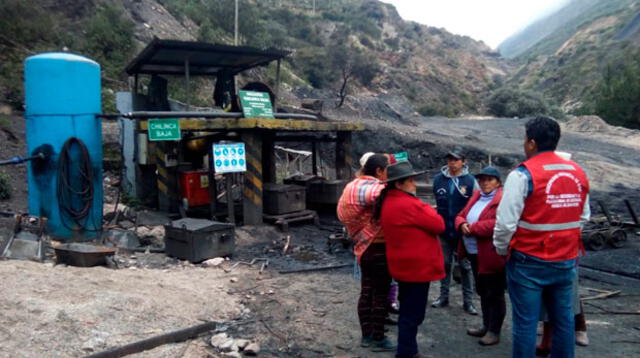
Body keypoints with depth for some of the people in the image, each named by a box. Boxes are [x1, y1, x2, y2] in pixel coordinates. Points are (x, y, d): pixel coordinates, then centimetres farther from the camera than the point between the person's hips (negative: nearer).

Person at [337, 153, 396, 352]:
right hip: (379, 249, -9)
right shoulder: (376, 188, -20)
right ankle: (378, 339, 13)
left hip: (363, 247, 9)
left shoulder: (355, 186, 7)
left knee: (366, 292, 15)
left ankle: (366, 335, 25)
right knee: (380, 295, 3)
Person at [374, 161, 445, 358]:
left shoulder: (389, 202, 9)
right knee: (413, 314, 0)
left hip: (404, 266, 10)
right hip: (417, 267, -10)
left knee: (407, 312, 20)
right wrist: (428, 211, 2)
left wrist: (424, 212, 4)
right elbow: (439, 225, -14)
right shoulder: (409, 205, -23)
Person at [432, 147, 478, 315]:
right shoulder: (438, 179, -1)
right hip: (444, 230, 3)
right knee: (445, 264, 14)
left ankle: (468, 301, 15)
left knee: (465, 266, 7)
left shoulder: (470, 180, -9)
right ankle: (443, 296, 25)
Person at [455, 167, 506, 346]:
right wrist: (462, 225, -10)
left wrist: (472, 228, -20)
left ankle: (494, 331, 16)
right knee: (483, 292, 19)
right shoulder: (476, 196, 14)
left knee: (494, 294, 4)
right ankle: (486, 326, 33)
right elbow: (460, 216, 14)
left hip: (492, 255, -8)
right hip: (474, 253, 9)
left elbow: (499, 224, -26)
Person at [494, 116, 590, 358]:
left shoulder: (523, 174, -15)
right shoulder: (578, 172, 4)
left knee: (526, 322, 3)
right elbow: (583, 216, 11)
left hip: (529, 261, -6)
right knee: (563, 319, 16)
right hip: (566, 260, 6)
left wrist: (501, 249, 0)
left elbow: (506, 221, -16)